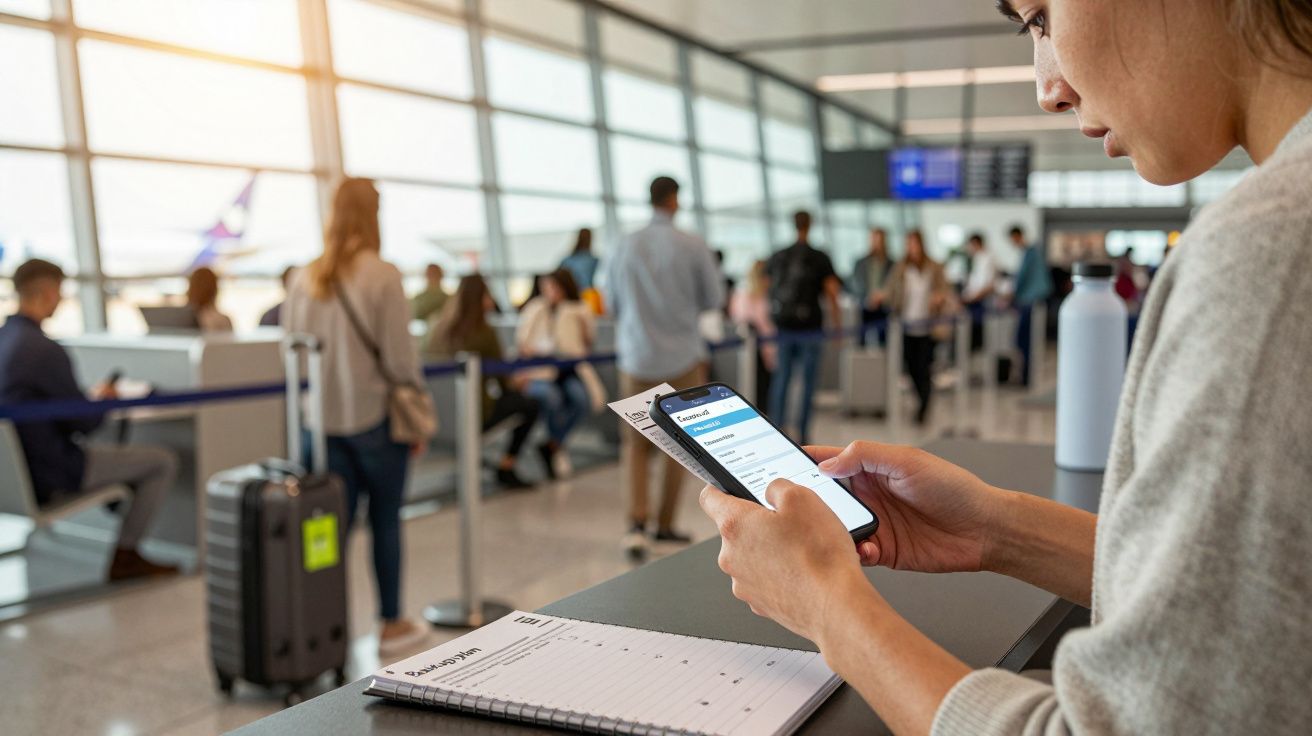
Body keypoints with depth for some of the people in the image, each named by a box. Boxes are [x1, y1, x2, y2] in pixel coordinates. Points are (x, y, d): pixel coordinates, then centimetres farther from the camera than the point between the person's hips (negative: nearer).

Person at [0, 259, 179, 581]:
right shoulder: (45, 349, -25)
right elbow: (84, 423, -19)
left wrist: (87, 397, 14)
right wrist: (103, 400, 2)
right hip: (51, 477, -9)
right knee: (163, 461, 2)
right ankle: (125, 557, 13)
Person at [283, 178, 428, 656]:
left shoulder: (304, 279, 4)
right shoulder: (382, 275, -11)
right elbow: (399, 356, -11)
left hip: (323, 420, 4)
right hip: (376, 415, -4)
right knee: (385, 523, 9)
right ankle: (391, 626, 20)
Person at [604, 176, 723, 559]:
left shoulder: (625, 247, -2)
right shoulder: (693, 246, -10)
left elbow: (612, 304, 7)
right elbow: (714, 299, -2)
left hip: (637, 358, 2)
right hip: (683, 358, -2)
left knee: (636, 443, 11)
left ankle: (636, 522, -5)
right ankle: (665, 523, 19)